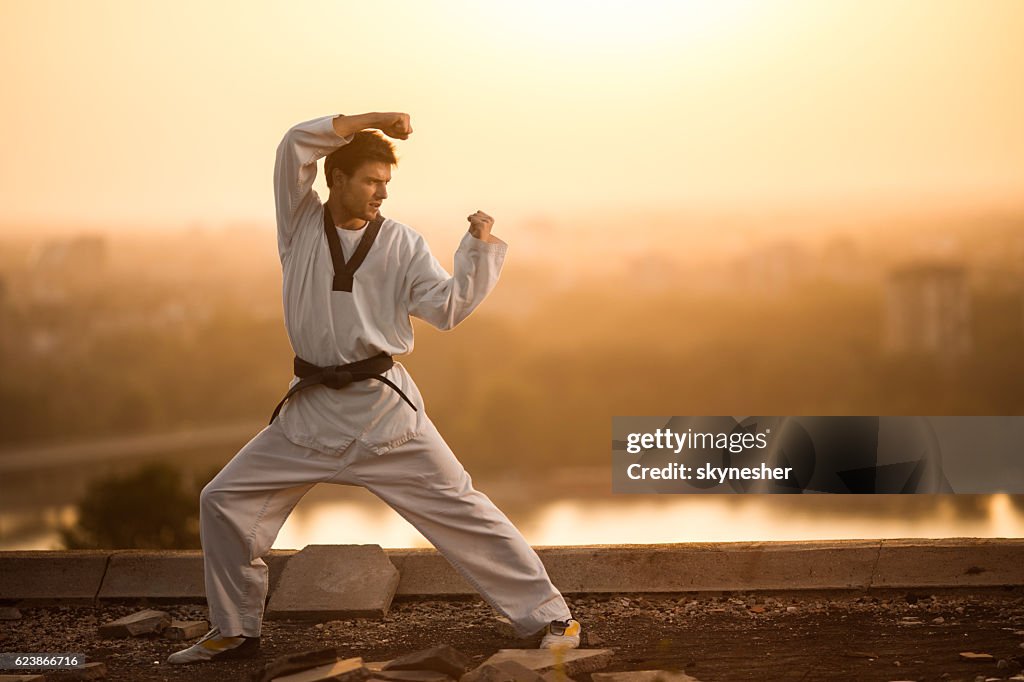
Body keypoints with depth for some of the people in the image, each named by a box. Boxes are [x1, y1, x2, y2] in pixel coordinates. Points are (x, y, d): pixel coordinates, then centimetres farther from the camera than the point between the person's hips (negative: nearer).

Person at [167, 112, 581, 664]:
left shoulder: (402, 243, -1)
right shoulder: (300, 222, 1)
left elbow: (448, 308, -9)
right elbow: (295, 145, -11)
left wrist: (479, 247, -20)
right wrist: (369, 120, -15)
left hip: (384, 408, -2)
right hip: (312, 410, 2)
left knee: (460, 509, -4)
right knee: (224, 502, 4)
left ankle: (546, 614, 6)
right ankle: (233, 632, 21)